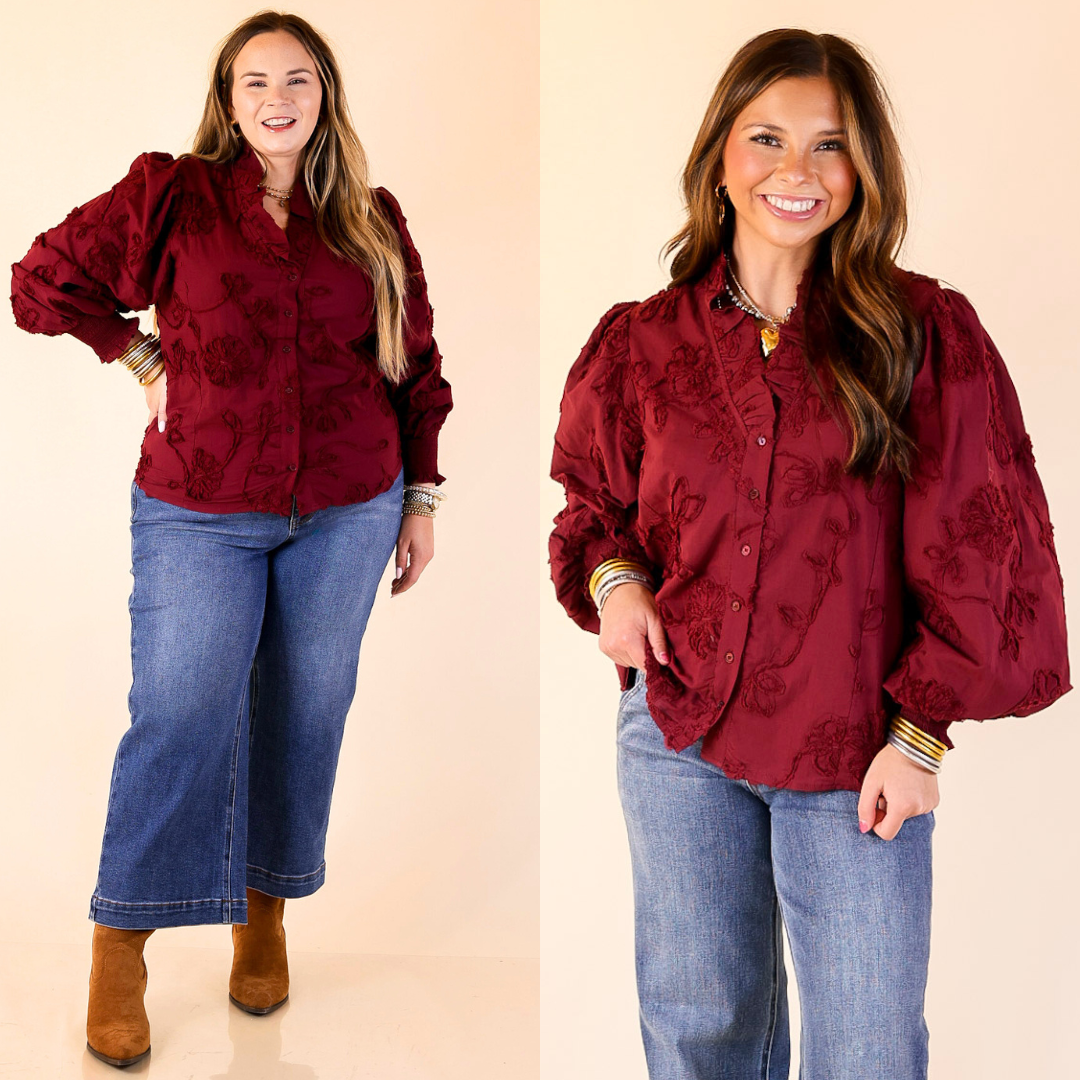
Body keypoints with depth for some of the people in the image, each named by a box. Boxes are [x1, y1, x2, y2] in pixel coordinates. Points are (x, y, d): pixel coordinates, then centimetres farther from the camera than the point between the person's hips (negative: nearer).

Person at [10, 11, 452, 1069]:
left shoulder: (374, 222, 6)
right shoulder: (170, 197, -1)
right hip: (199, 512, -2)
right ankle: (119, 953, 8)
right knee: (180, 715, -5)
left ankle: (266, 915, 27)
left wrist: (421, 501, 10)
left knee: (305, 713, 9)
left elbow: (417, 366, 11)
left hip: (347, 513, 3)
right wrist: (142, 358, 0)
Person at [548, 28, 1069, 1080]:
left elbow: (979, 548, -3)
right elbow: (595, 497, 18)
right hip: (679, 733, 2)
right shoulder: (642, 342, 3)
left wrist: (922, 731, -6)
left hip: (857, 756, -2)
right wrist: (611, 576, -4)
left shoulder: (926, 334, -3)